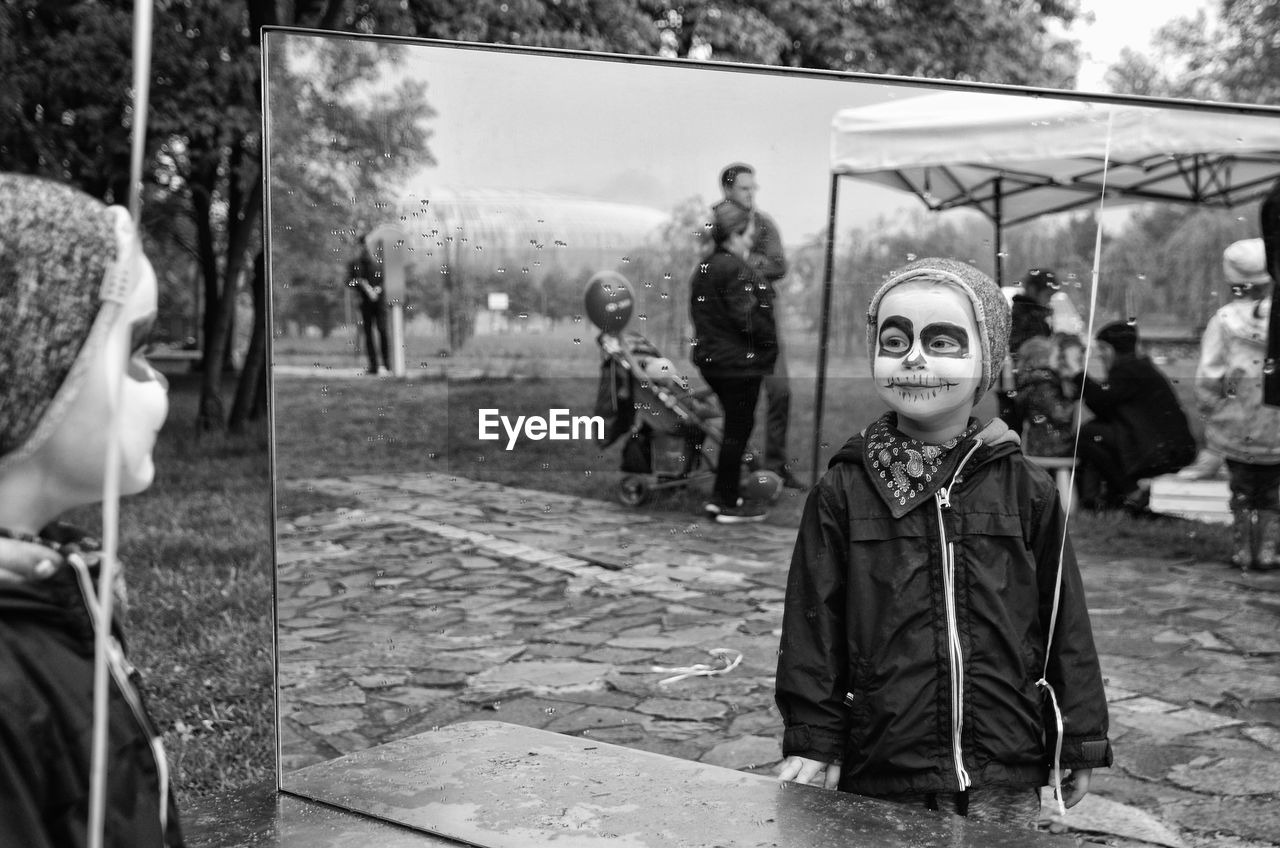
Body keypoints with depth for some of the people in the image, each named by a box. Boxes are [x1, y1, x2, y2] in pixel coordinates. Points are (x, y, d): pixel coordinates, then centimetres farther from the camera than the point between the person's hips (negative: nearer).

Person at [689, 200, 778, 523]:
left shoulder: (704, 267, 12)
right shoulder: (735, 269, -17)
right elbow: (746, 317, -23)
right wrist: (769, 341, -9)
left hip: (711, 359, 9)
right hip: (739, 362, -9)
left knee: (734, 427, 18)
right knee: (739, 428, 0)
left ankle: (720, 497, 22)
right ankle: (728, 505, 6)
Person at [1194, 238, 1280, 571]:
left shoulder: (1224, 319, -11)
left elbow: (1208, 376, -11)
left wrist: (1210, 411, 3)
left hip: (1235, 428, 0)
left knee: (1242, 490, 16)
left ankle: (1242, 552, 19)